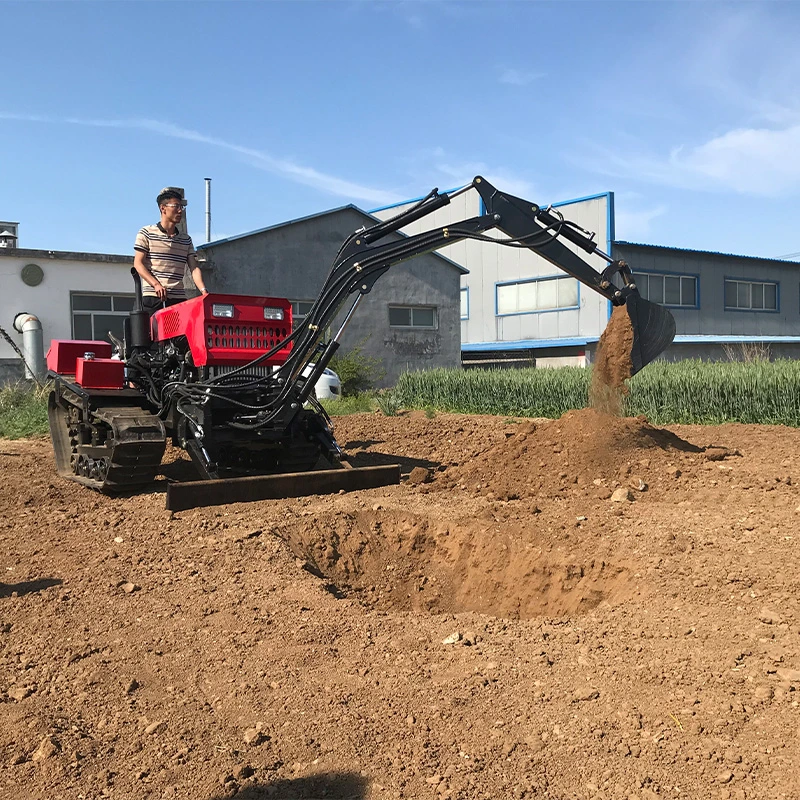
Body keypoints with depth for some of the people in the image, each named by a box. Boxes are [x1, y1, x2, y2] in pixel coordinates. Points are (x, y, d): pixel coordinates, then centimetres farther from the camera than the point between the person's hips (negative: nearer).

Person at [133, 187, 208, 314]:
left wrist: (204, 290, -12)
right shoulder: (147, 233, 4)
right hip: (153, 297, -4)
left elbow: (194, 268, 7)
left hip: (179, 299, 4)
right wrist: (156, 284, -19)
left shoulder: (186, 240, 17)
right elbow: (138, 263, -3)